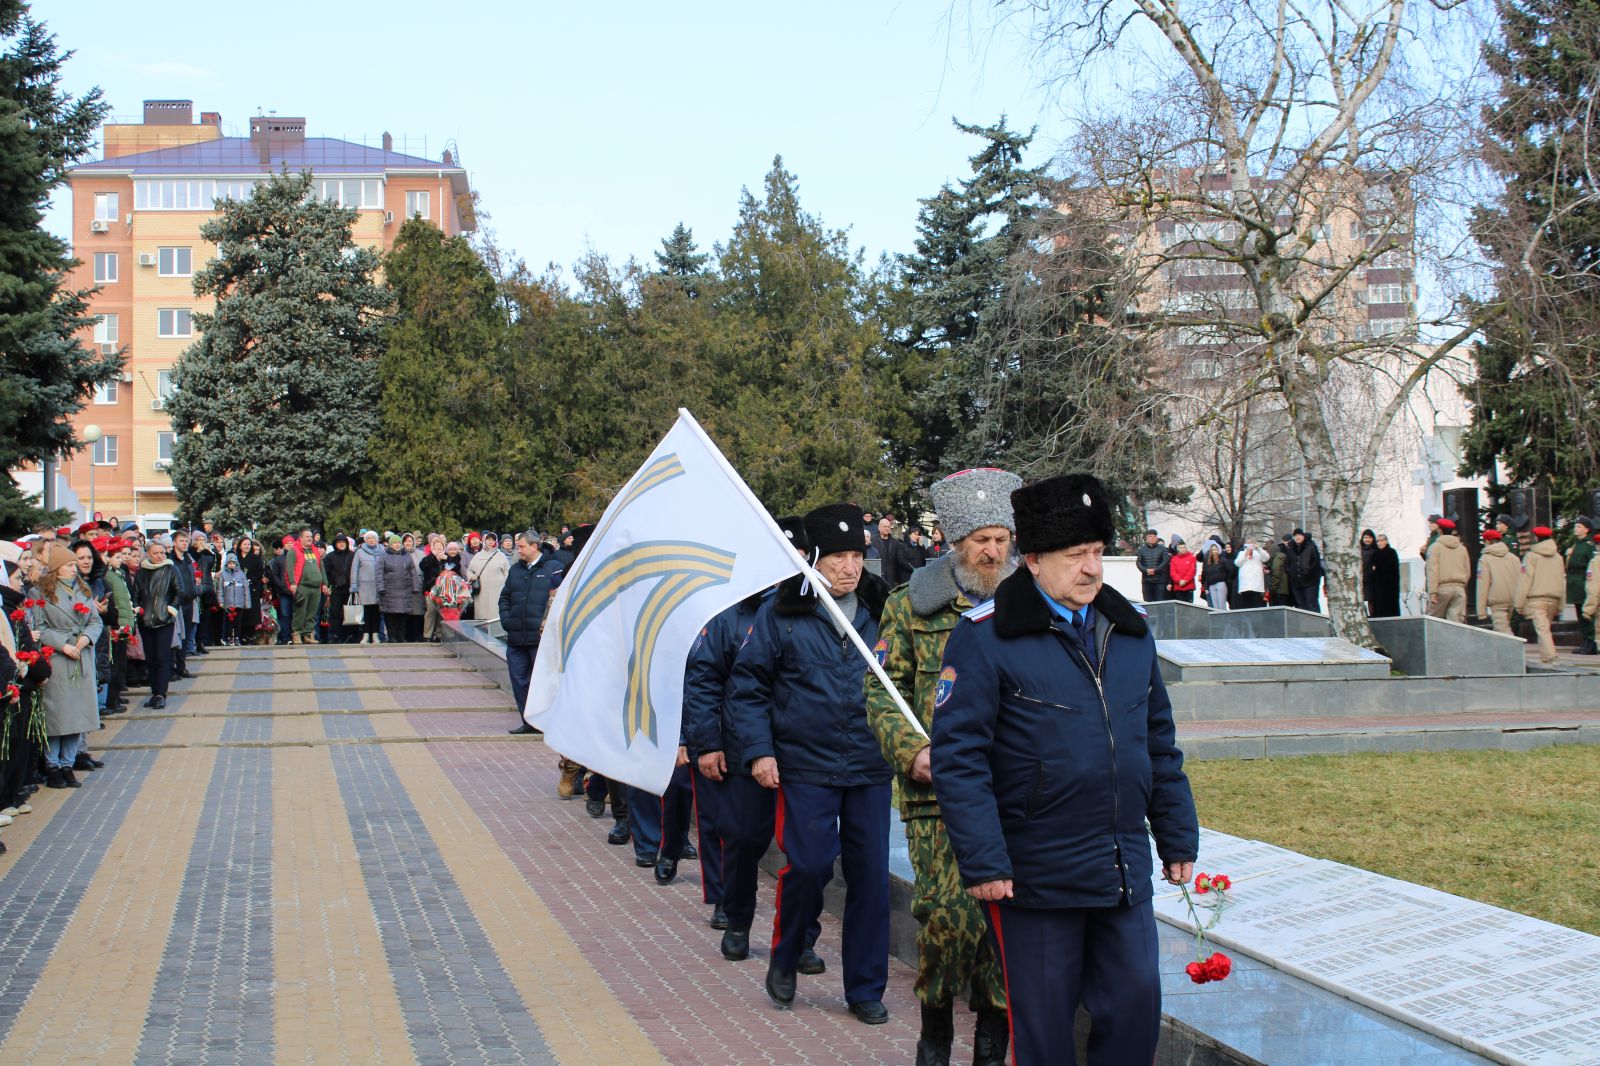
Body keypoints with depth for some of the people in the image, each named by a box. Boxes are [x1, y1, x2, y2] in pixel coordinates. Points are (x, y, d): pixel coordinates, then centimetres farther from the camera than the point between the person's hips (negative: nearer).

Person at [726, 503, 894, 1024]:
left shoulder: (882, 612, 6)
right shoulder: (781, 613, -2)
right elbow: (748, 686, 1)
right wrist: (758, 750, -8)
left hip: (872, 767, 3)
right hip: (806, 766, -3)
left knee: (871, 873, 4)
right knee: (809, 866, -8)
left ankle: (866, 987, 18)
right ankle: (784, 958, 20)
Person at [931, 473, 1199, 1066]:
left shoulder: (1130, 629, 10)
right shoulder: (985, 636, -10)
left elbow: (1160, 743, 17)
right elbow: (957, 755, -13)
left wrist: (1178, 838, 15)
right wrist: (982, 861, -17)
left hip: (1125, 872, 5)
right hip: (1034, 876, -5)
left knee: (1136, 1007, 8)